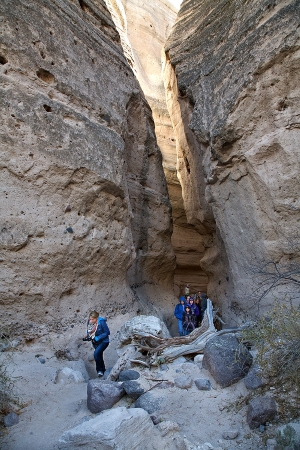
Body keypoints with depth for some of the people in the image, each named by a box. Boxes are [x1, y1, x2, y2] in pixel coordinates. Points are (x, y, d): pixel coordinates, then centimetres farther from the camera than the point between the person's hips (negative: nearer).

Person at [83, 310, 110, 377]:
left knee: (96, 353, -23)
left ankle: (100, 370, -4)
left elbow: (107, 332, -21)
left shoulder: (101, 322, -27)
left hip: (103, 341, -6)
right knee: (99, 356, 16)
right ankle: (103, 370, 37)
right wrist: (87, 336, -12)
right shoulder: (89, 322, -10)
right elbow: (88, 331, 8)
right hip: (95, 342, 6)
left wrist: (97, 338, -27)